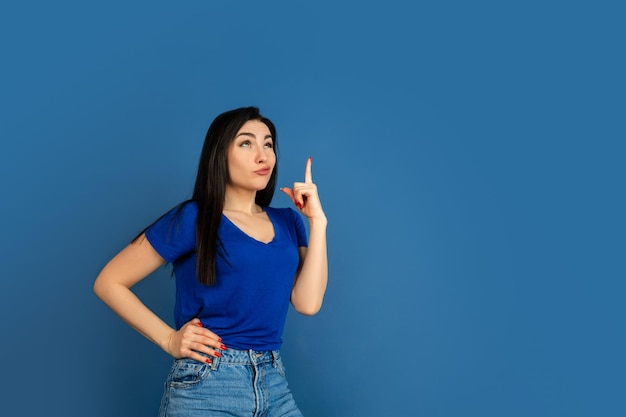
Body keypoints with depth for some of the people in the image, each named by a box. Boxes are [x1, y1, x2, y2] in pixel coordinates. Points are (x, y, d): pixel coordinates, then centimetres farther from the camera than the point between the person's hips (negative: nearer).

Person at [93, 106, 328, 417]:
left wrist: (317, 220, -3)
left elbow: (307, 302, -4)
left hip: (275, 384, 4)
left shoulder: (287, 223, 9)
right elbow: (108, 283, -2)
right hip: (206, 387, -4)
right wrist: (169, 339, -8)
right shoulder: (193, 219, -4)